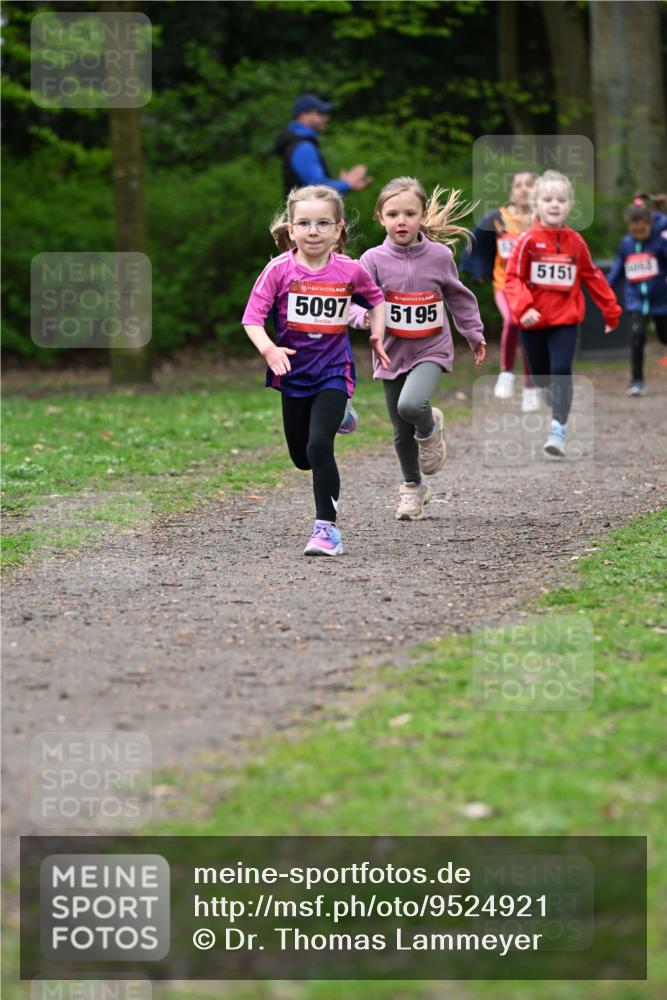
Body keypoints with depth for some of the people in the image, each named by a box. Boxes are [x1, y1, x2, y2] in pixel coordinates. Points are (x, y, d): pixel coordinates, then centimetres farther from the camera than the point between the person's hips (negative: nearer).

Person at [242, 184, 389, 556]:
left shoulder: (350, 270, -8)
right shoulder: (279, 270, -12)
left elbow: (376, 299, 12)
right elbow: (253, 317, -13)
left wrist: (378, 334, -3)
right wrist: (268, 349, -30)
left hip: (333, 372, -2)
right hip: (294, 371, 2)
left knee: (319, 446, -22)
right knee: (301, 457, 17)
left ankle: (327, 528, -15)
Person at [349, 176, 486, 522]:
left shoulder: (440, 255, -6)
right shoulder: (374, 259, -10)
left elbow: (458, 296, 10)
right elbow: (355, 301, -12)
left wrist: (474, 334, 17)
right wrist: (365, 316, -34)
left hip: (431, 350, -1)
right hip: (392, 352, 1)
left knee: (411, 405, -30)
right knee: (402, 433, 10)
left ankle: (429, 427, 6)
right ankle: (412, 488, 35)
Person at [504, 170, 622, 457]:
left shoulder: (575, 242, 1)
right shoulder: (528, 240, -8)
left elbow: (592, 277, 12)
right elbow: (513, 279, -10)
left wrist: (610, 311, 17)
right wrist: (522, 308, -25)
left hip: (565, 320, 0)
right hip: (534, 321, 0)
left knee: (562, 372, -14)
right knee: (541, 377, 12)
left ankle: (558, 429, -17)